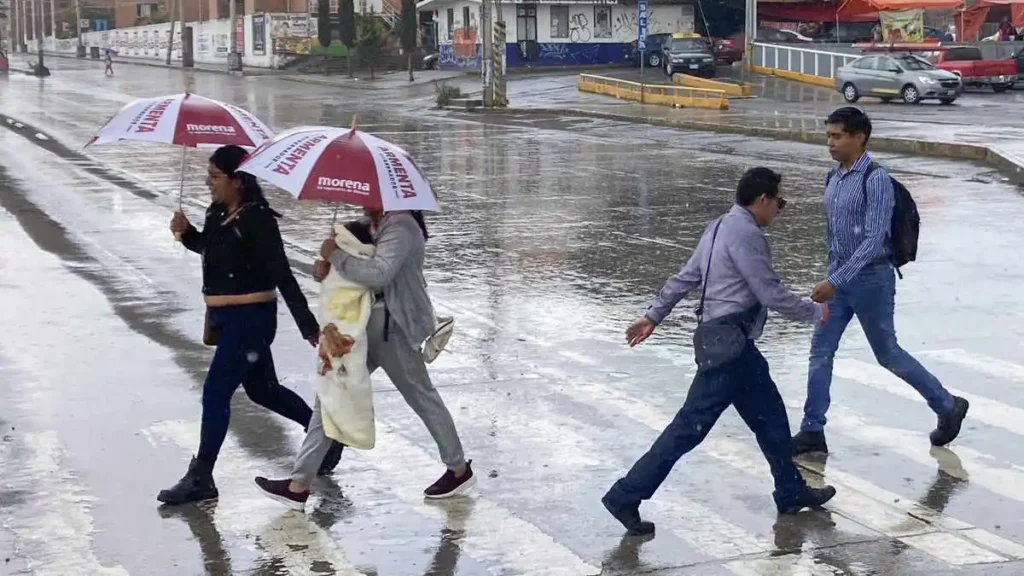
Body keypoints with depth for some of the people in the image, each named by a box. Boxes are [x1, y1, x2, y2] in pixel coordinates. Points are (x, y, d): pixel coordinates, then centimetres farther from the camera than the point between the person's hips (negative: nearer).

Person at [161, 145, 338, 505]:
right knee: (262, 390, 20)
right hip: (226, 316, 9)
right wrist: (185, 232, 5)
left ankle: (200, 479, 1)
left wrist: (308, 326, -23)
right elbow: (210, 247, 26)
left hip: (251, 317, -9)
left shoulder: (257, 220, -19)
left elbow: (282, 274, -21)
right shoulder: (218, 214, 6)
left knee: (216, 392, -7)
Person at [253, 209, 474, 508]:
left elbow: (379, 273, -32)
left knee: (421, 396, 4)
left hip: (392, 328, -10)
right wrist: (323, 268, -8)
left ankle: (459, 469, 22)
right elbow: (346, 264, 15)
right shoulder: (366, 225, 13)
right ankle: (300, 483, 10)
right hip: (360, 325, 10)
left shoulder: (401, 227, -17)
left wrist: (336, 255, -23)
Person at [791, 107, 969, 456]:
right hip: (839, 277, 7)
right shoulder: (833, 178, 5)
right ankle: (812, 432, 9)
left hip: (870, 278, -7)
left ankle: (948, 406, 26)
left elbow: (874, 240, -25)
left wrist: (836, 281, -30)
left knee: (888, 354, 6)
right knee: (820, 352, 3)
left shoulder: (875, 180, -19)